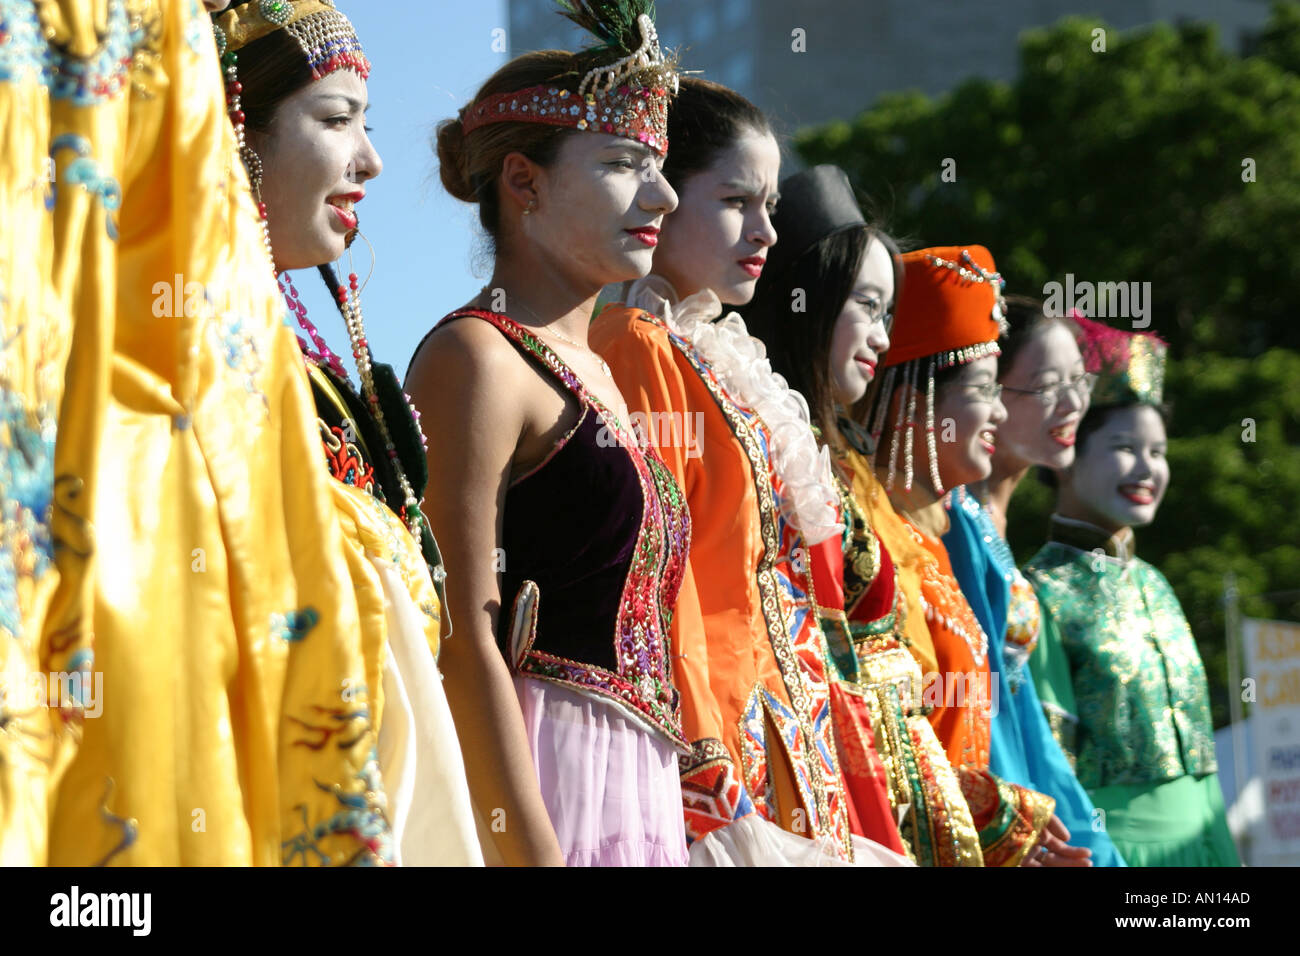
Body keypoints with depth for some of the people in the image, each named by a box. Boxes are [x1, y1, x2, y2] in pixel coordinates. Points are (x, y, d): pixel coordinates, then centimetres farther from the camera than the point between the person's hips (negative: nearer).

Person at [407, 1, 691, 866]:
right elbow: (464, 637, -17)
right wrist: (532, 850, -22)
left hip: (640, 786, 9)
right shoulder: (477, 357, -8)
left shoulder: (591, 372, 19)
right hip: (533, 769, -9)